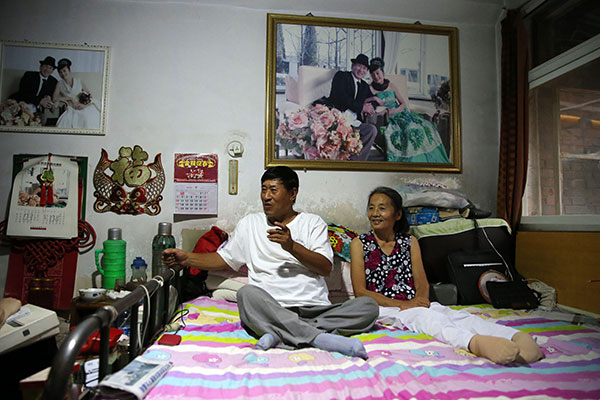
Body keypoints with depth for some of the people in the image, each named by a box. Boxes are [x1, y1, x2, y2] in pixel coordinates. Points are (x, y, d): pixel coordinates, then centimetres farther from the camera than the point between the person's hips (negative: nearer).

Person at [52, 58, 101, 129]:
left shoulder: (79, 82, 15)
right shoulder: (60, 84, 15)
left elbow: (90, 96, 8)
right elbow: (54, 99, 3)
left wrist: (85, 105, -10)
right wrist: (70, 98, -5)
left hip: (84, 109, 0)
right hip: (70, 110, 0)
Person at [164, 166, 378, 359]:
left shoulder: (313, 222, 13)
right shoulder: (250, 223, 20)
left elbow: (326, 267, 1)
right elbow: (223, 258, 21)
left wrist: (292, 246, -13)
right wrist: (186, 258, 8)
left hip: (316, 308, 1)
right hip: (272, 309, 0)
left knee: (368, 306, -23)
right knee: (247, 293, -33)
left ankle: (281, 335, -30)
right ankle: (320, 338, -32)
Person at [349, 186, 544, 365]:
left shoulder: (410, 242, 18)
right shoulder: (359, 243, 7)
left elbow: (422, 283, 11)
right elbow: (360, 291, -2)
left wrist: (420, 300, -15)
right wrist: (403, 304, -14)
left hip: (415, 304, 4)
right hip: (383, 307, -4)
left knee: (456, 315, -30)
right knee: (424, 316, -38)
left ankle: (516, 337, -54)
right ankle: (475, 342, -66)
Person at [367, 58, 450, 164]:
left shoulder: (390, 85, 13)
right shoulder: (370, 88, 3)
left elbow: (403, 103, 11)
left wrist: (395, 110, -8)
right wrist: (374, 98, -17)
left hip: (399, 113, 4)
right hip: (387, 119, -4)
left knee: (424, 126, -17)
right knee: (410, 129, -31)